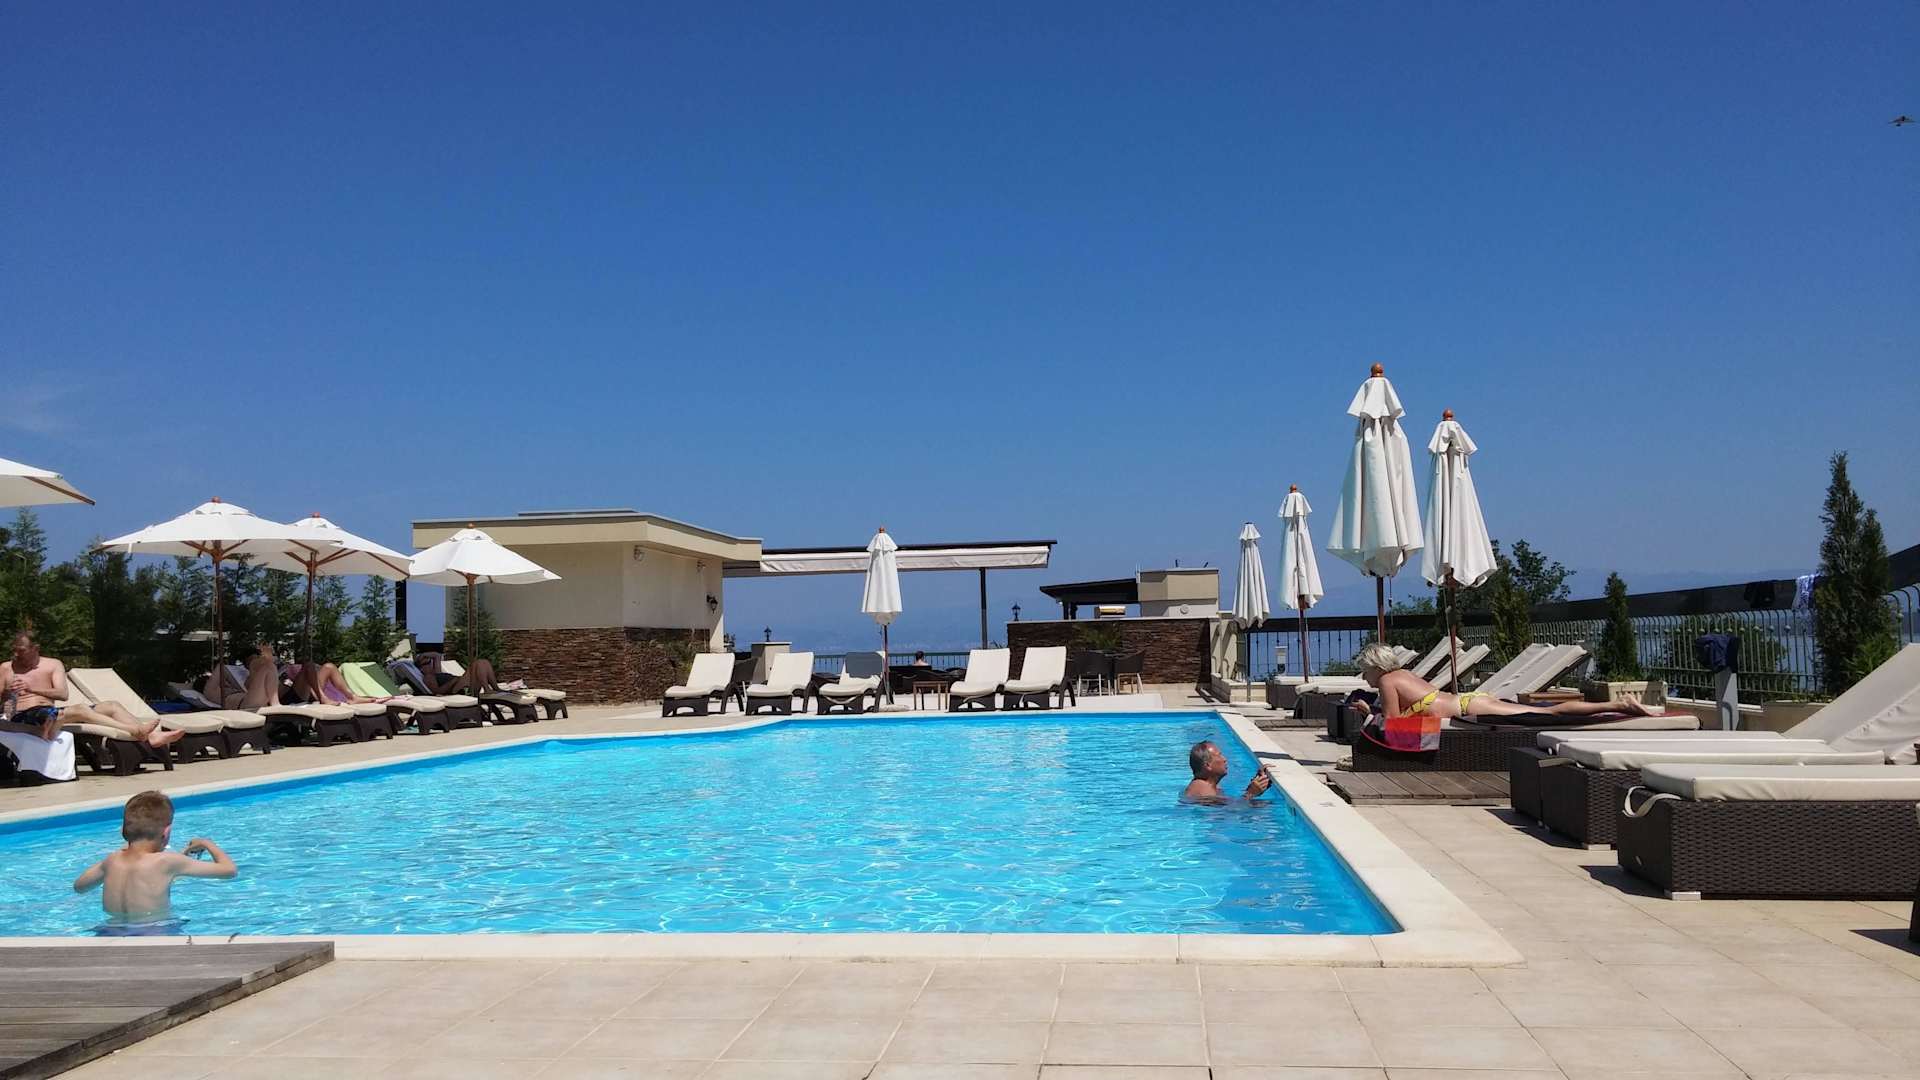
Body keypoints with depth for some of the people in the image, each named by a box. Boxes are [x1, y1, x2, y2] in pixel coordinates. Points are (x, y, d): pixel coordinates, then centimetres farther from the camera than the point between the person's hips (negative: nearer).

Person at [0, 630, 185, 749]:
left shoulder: (53, 665, 17)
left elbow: (63, 694, 4)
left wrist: (33, 688, -5)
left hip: (52, 712, 5)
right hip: (24, 716, -5)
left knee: (112, 706, -15)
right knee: (80, 710, -34)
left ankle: (153, 735, -32)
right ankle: (134, 730, -48)